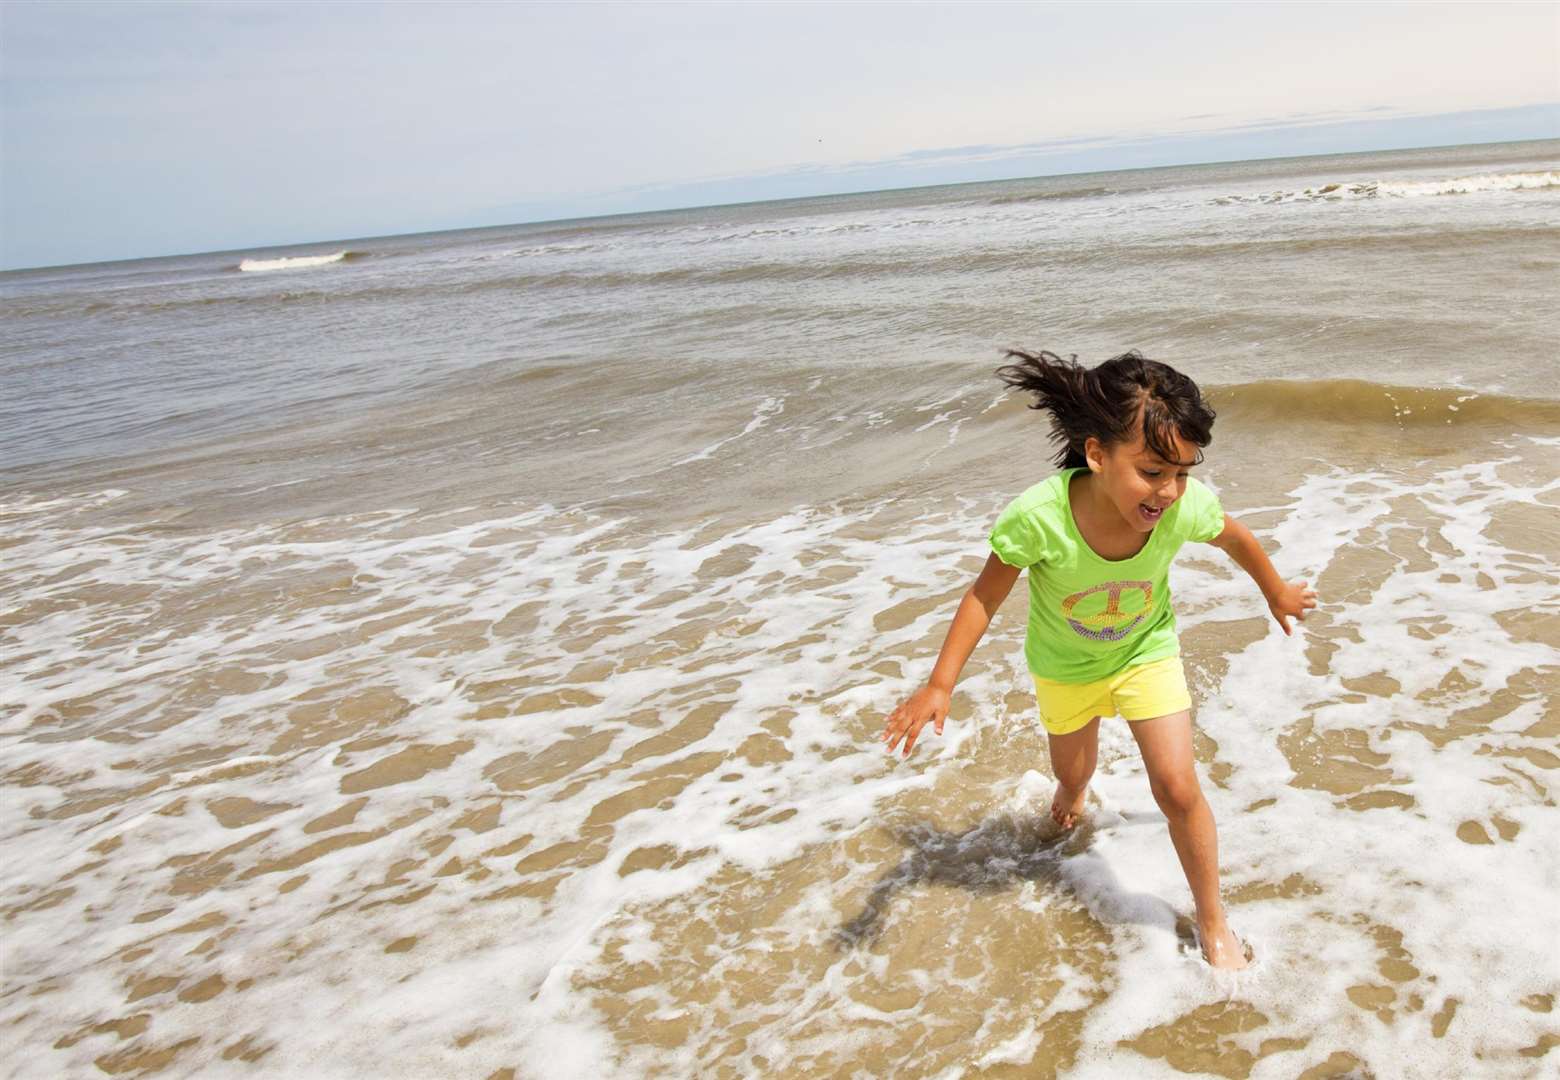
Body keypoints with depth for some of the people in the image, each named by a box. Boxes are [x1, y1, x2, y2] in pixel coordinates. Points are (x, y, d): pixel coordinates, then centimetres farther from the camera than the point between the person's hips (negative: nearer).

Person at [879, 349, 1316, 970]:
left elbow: (1235, 538, -9)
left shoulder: (1187, 506, -34)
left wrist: (1277, 594, 10)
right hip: (1064, 663, 0)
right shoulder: (1038, 517, -41)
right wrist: (939, 686, -24)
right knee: (1072, 770, 26)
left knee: (1177, 788, -6)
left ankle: (1212, 922, 20)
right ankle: (1075, 790, 67)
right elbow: (985, 596, -24)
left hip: (1146, 651, 0)